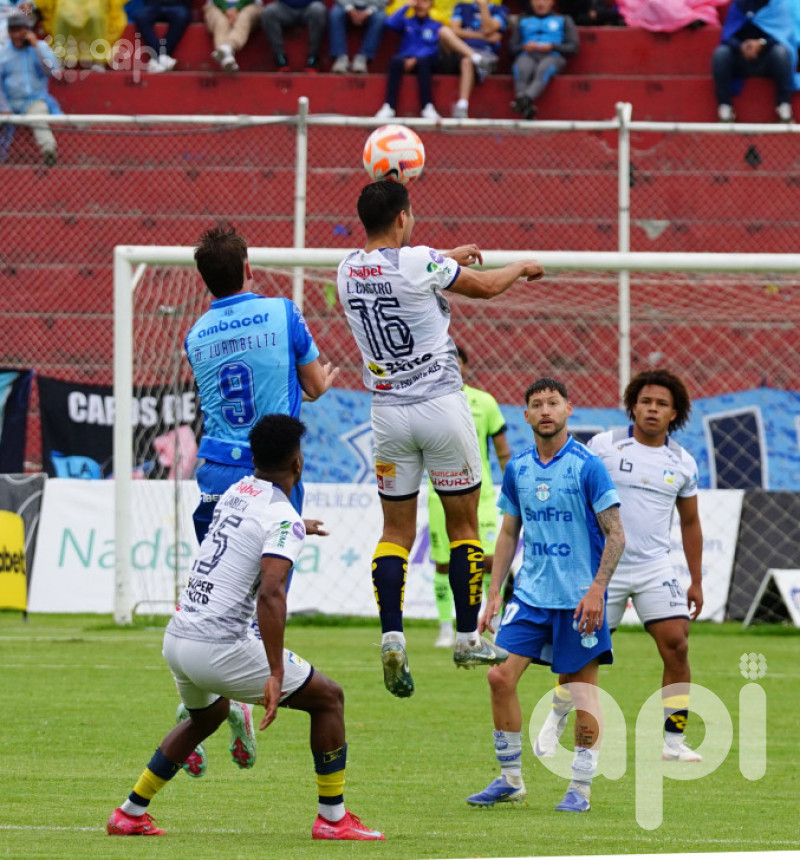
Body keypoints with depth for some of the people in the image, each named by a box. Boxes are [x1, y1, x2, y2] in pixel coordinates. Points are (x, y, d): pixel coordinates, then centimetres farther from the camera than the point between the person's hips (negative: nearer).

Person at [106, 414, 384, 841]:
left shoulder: (236, 492, 13)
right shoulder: (284, 519, -12)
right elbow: (270, 594, -26)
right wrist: (275, 674, -29)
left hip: (175, 639, 8)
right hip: (218, 648, -8)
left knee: (208, 714, 36)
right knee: (328, 697, 6)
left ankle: (130, 814, 34)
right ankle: (332, 819, 6)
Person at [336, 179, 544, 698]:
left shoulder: (349, 271, 2)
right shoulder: (420, 263, -14)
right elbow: (485, 286, 1)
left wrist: (449, 259, 37)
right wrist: (524, 268, 22)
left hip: (388, 413, 4)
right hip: (441, 406, -4)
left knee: (396, 530, 8)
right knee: (463, 524, 8)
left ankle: (392, 636, -10)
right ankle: (468, 639, 11)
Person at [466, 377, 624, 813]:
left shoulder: (587, 466, -7)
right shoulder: (517, 469, 8)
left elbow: (616, 535, -7)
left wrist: (596, 589, -16)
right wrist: (494, 593, 11)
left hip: (579, 597, -5)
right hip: (530, 593, 5)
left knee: (582, 687, 0)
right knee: (501, 676, -5)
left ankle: (580, 788, 7)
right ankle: (510, 779, 6)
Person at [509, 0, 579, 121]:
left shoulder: (563, 20, 29)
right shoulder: (523, 21, 34)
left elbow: (573, 47, 14)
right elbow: (512, 48, 22)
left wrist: (552, 46, -3)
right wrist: (525, 47, -1)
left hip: (552, 56, -1)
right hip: (528, 55, 1)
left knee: (543, 70, -41)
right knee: (522, 70, -39)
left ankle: (526, 98, -67)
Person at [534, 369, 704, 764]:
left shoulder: (683, 463, 5)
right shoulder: (604, 446, -5)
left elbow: (690, 522, 15)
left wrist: (696, 580, 14)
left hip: (655, 568, 2)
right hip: (602, 565, -2)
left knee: (676, 645, -10)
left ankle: (674, 742, -3)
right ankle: (554, 722, 25)